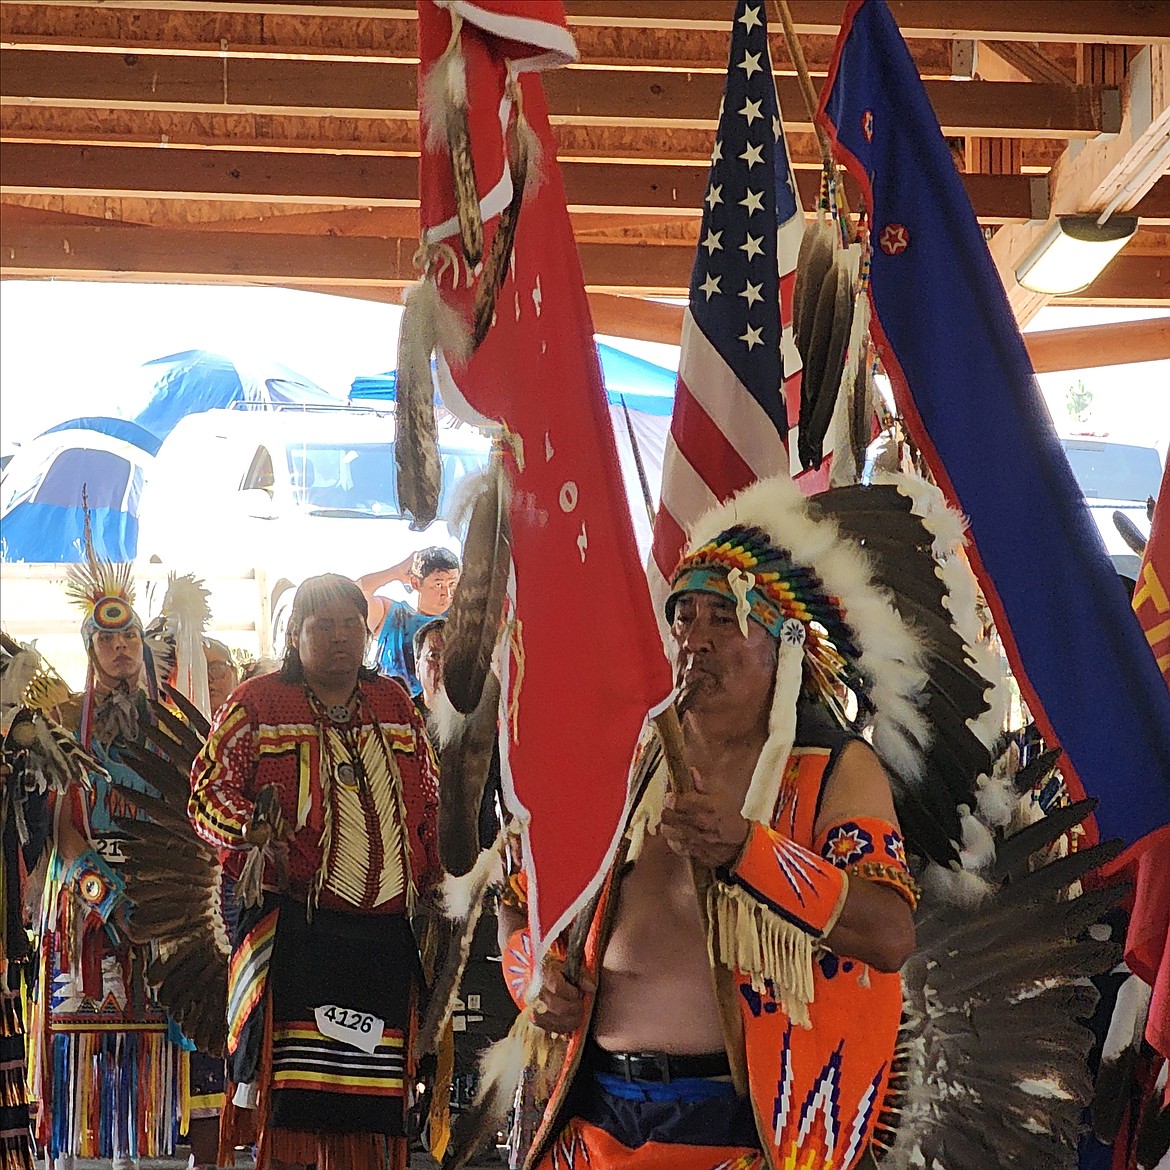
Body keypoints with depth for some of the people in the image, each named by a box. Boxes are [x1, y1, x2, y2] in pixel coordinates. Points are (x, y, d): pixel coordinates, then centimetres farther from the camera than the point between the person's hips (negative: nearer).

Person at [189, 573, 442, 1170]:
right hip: (294, 927, -3)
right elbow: (207, 788, 1)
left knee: (371, 1095, 3)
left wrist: (434, 883, 11)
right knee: (291, 1088, -7)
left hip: (385, 934, 3)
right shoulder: (257, 702, 5)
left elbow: (428, 803, 21)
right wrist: (251, 827, -18)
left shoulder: (395, 703, 16)